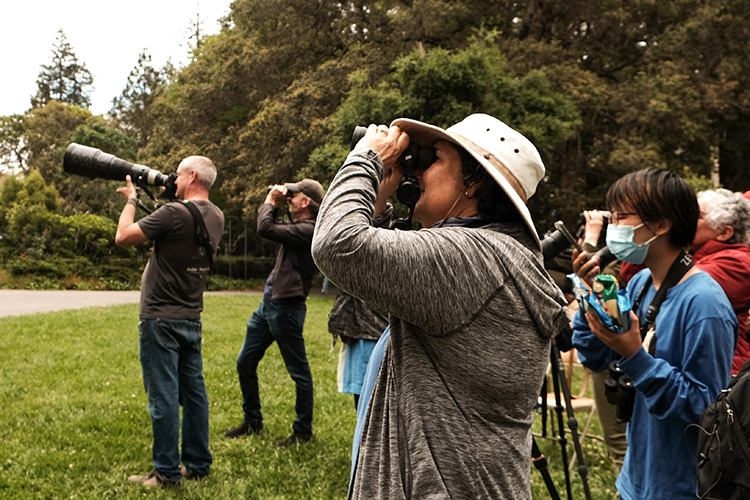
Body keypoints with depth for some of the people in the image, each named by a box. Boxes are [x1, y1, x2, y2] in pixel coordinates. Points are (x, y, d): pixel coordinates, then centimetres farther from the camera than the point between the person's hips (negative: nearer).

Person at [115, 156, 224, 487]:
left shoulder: (174, 213, -19)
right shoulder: (215, 217, 6)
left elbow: (123, 237, -14)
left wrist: (131, 200, 1)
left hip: (161, 320, -8)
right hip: (192, 319, 8)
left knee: (163, 396, -1)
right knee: (193, 391, 13)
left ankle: (167, 473, 6)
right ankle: (197, 464, 21)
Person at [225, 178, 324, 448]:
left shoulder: (309, 230, -16)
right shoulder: (297, 226, 14)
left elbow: (265, 229, -22)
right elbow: (270, 229, 29)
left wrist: (270, 202, -5)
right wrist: (274, 204, 14)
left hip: (286, 307, -10)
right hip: (268, 304, 11)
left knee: (299, 371, 2)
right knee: (245, 363, 15)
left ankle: (303, 430, 13)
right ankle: (252, 421, 27)